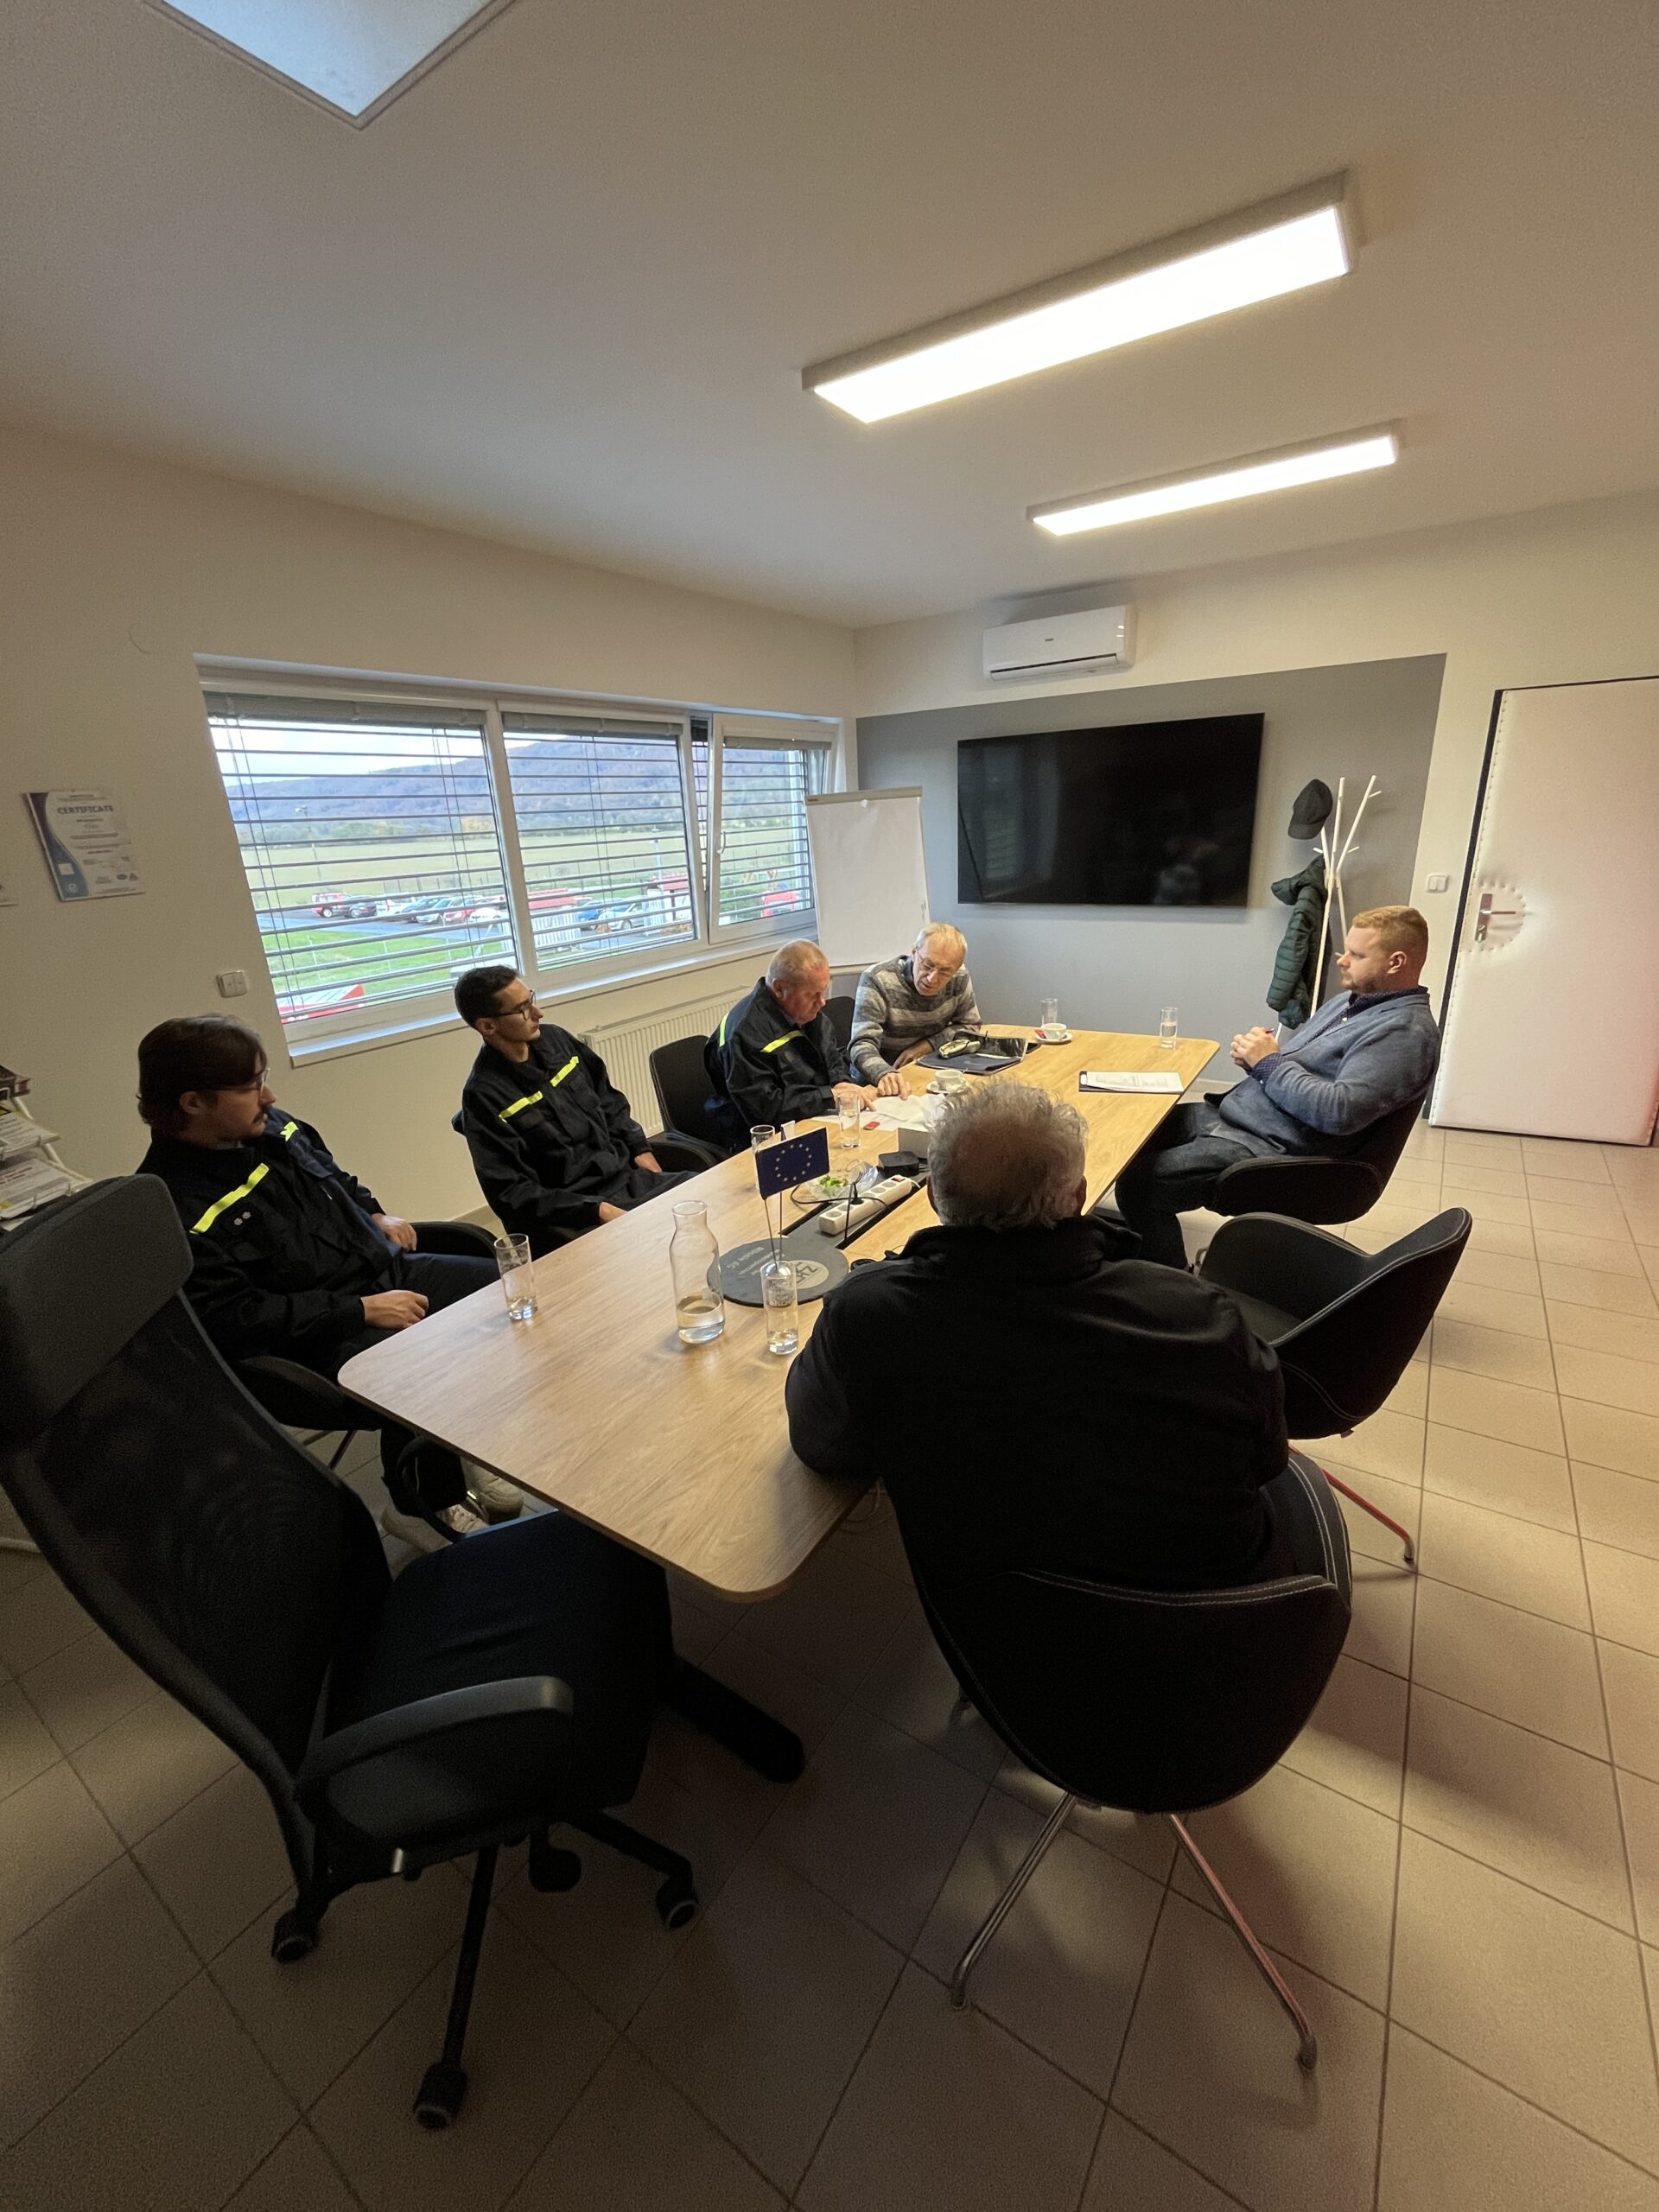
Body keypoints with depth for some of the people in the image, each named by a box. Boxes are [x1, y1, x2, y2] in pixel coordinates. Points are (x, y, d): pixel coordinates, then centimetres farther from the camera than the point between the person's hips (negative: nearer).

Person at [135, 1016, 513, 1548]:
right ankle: (427, 1505, 1)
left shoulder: (271, 1126, 4)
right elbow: (235, 1320, -22)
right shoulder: (177, 1210, -19)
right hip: (322, 1338, -8)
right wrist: (362, 1310, -22)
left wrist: (376, 1213, 7)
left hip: (387, 1273, 8)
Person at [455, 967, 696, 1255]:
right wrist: (597, 1210, -21)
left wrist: (640, 1149, 6)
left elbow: (608, 1099, 19)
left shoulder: (553, 1038, 6)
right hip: (571, 1217, -7)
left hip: (628, 1175, 7)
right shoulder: (483, 1097, -13)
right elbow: (511, 1194, -14)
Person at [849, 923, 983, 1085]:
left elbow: (970, 1026, 7)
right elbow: (863, 1045, -28)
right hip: (877, 1082, -3)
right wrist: (886, 1076, -50)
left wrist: (927, 1045, -9)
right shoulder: (876, 981, -21)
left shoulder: (959, 978, -6)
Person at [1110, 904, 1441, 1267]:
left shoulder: (1407, 1031, -14)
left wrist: (1270, 1064, -17)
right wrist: (1254, 1054, 1)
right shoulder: (1349, 1000, 16)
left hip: (1270, 1147, -10)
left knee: (1138, 1183, -21)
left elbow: (1341, 1111, -27)